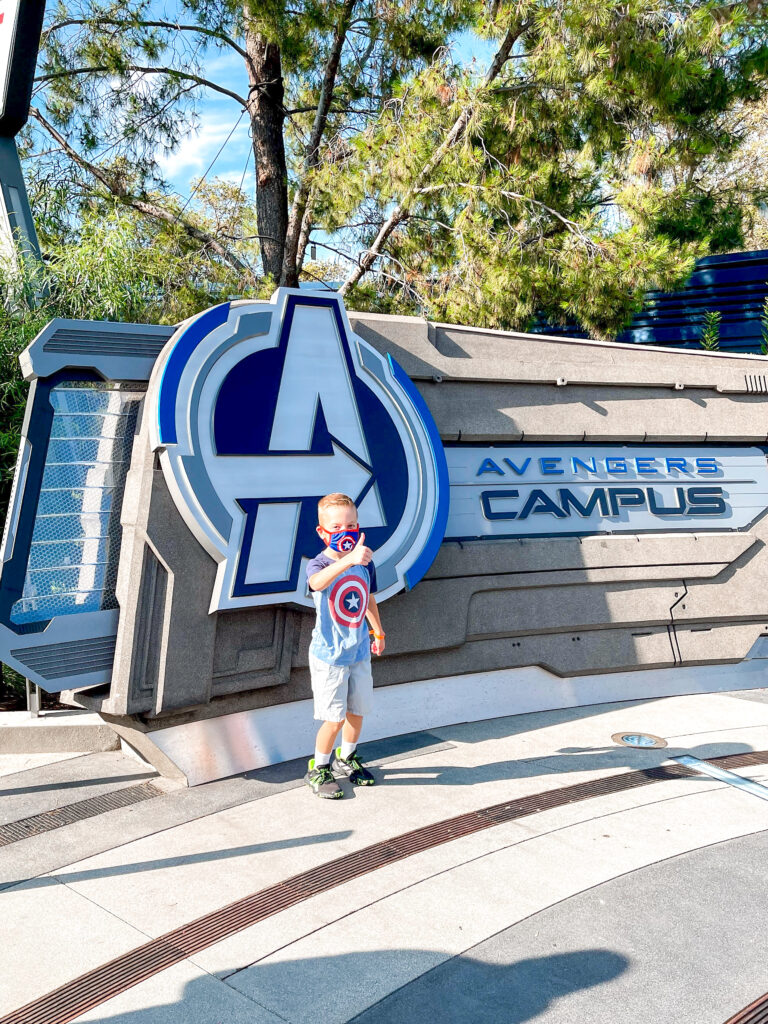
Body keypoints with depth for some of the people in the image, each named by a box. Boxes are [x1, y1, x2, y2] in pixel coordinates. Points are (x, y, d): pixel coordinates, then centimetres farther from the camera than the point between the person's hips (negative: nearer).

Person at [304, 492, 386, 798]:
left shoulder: (366, 564, -4)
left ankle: (347, 759, 41)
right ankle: (318, 770, 22)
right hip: (329, 656, -5)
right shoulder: (318, 564, -20)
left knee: (357, 711, 17)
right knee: (334, 718, 0)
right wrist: (348, 559, -63)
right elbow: (318, 581, -47)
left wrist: (378, 632, 26)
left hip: (359, 652, 5)